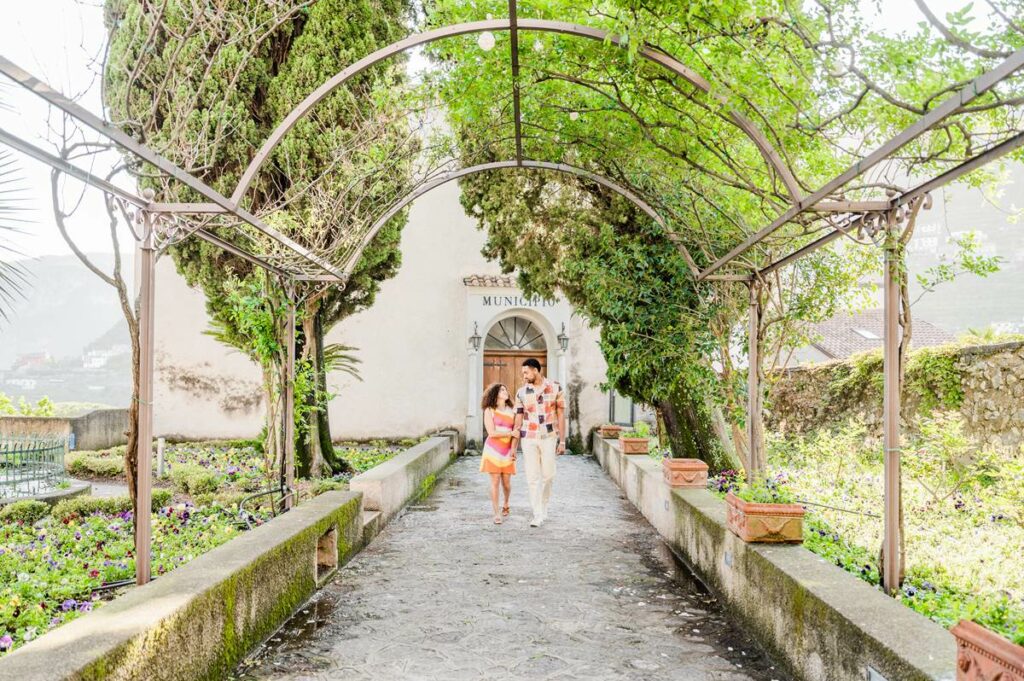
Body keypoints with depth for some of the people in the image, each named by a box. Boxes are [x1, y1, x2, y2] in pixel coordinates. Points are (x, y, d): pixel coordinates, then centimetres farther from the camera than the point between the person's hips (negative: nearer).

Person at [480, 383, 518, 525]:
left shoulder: (511, 412, 10)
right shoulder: (489, 411, -2)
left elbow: (516, 433, 7)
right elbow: (492, 433, -10)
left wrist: (514, 449, -4)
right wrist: (510, 433, -7)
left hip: (507, 451, 3)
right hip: (493, 450, -3)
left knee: (506, 482, 5)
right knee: (495, 481, -6)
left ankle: (506, 504, 34)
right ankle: (497, 514, 0)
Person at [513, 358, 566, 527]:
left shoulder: (555, 388, -3)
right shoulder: (521, 392, 1)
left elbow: (561, 415, 0)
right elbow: (518, 419, 5)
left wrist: (562, 441, -3)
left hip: (549, 438, -1)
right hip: (528, 439, 1)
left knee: (548, 475, 5)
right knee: (532, 477, -1)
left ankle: (543, 507, 29)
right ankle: (538, 515, 6)